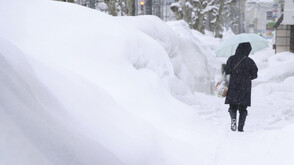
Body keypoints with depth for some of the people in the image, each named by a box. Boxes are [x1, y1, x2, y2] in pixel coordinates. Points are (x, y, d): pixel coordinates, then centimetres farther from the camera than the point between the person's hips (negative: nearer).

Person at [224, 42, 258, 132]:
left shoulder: (232, 59, -3)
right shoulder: (250, 61, -4)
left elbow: (227, 71, -5)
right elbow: (254, 75, -2)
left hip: (233, 87, 0)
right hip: (245, 88, 0)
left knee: (233, 106, 12)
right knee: (243, 108, 9)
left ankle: (233, 118, -18)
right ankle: (240, 127, 2)